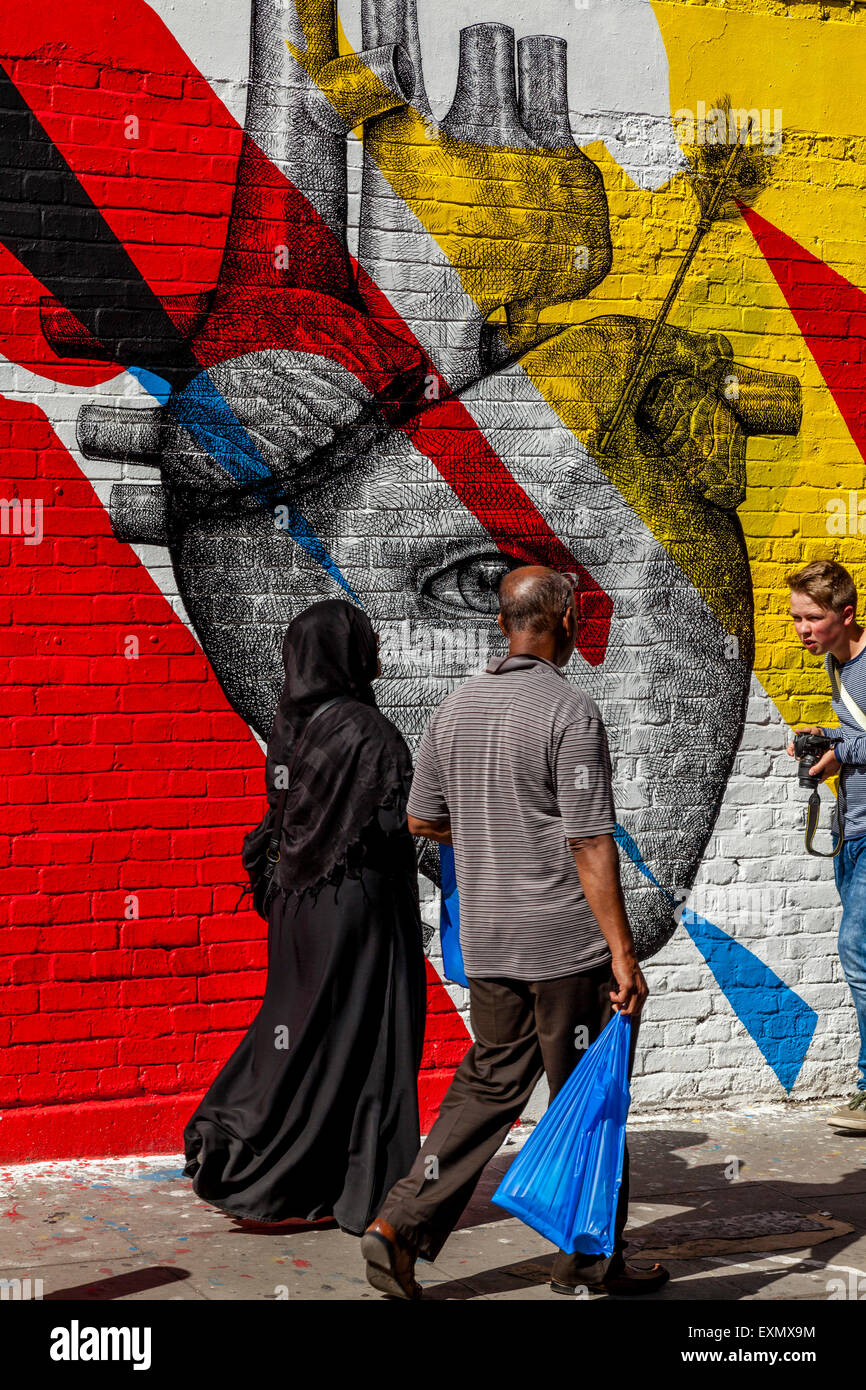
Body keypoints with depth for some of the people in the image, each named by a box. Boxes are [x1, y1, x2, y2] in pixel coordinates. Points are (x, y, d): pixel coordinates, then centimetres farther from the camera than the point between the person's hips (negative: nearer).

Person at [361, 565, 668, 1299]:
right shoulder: (569, 711, -15)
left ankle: (400, 1225, 4)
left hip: (487, 941, 6)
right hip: (566, 940, -6)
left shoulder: (456, 708, 6)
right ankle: (589, 1258, 19)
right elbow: (590, 844, -18)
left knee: (489, 1084, 14)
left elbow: (422, 819, 15)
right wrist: (623, 951, -15)